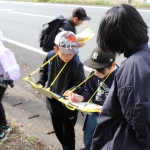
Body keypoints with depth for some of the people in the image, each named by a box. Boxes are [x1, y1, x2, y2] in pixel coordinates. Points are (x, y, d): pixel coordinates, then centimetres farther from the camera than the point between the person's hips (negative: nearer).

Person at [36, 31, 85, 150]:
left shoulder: (77, 64, -26)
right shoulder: (50, 57, -14)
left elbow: (82, 86, -21)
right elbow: (44, 71, 6)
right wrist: (41, 83, -10)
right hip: (53, 103, 5)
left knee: (68, 134, 11)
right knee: (58, 131, 26)